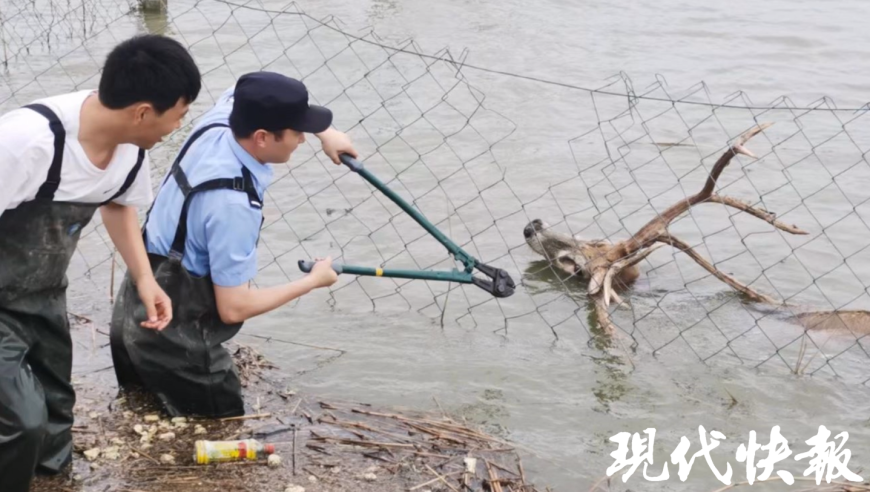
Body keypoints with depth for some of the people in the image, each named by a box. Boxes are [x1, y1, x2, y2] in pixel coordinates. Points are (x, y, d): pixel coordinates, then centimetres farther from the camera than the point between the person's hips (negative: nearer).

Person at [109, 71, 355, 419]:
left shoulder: (218, 122, -8)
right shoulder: (233, 204, -31)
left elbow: (244, 95, 16)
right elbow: (233, 307, -24)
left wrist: (325, 134, 13)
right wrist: (313, 280, -11)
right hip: (172, 339, -9)